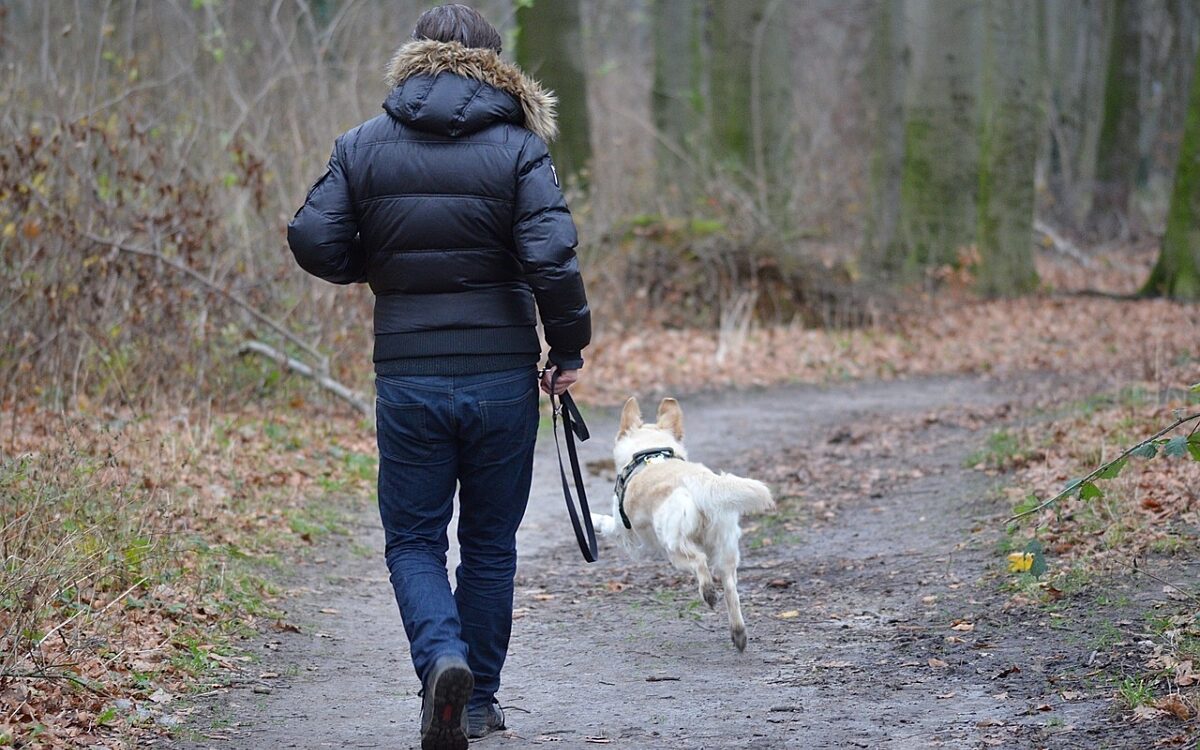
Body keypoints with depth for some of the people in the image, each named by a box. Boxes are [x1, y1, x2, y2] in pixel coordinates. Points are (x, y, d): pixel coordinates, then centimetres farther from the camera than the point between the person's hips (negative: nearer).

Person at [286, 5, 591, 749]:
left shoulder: (363, 145, 2)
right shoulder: (518, 148, -4)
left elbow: (314, 242, -4)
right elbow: (552, 258, -14)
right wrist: (569, 349, -2)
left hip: (407, 380, 0)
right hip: (502, 376, 0)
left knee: (414, 541, 9)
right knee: (491, 542, 14)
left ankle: (443, 658, -17)